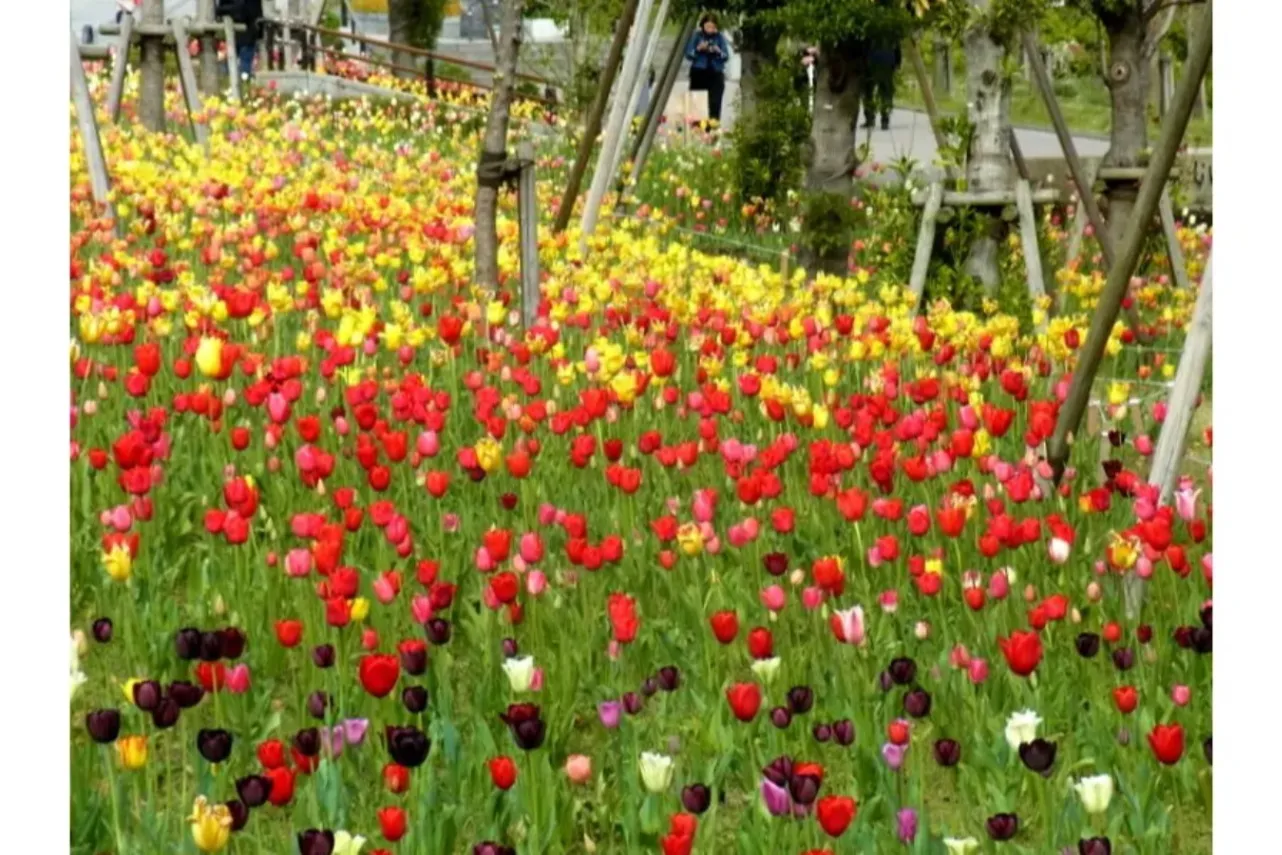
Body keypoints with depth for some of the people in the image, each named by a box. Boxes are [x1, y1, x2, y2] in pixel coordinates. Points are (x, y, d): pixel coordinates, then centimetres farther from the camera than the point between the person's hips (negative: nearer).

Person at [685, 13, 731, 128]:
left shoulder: (720, 37, 6)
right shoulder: (696, 36, 3)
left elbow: (726, 56, 2)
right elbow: (688, 54, -1)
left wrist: (718, 52, -18)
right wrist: (699, 49, -18)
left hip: (716, 74, 0)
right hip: (699, 74, 0)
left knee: (715, 103, -10)